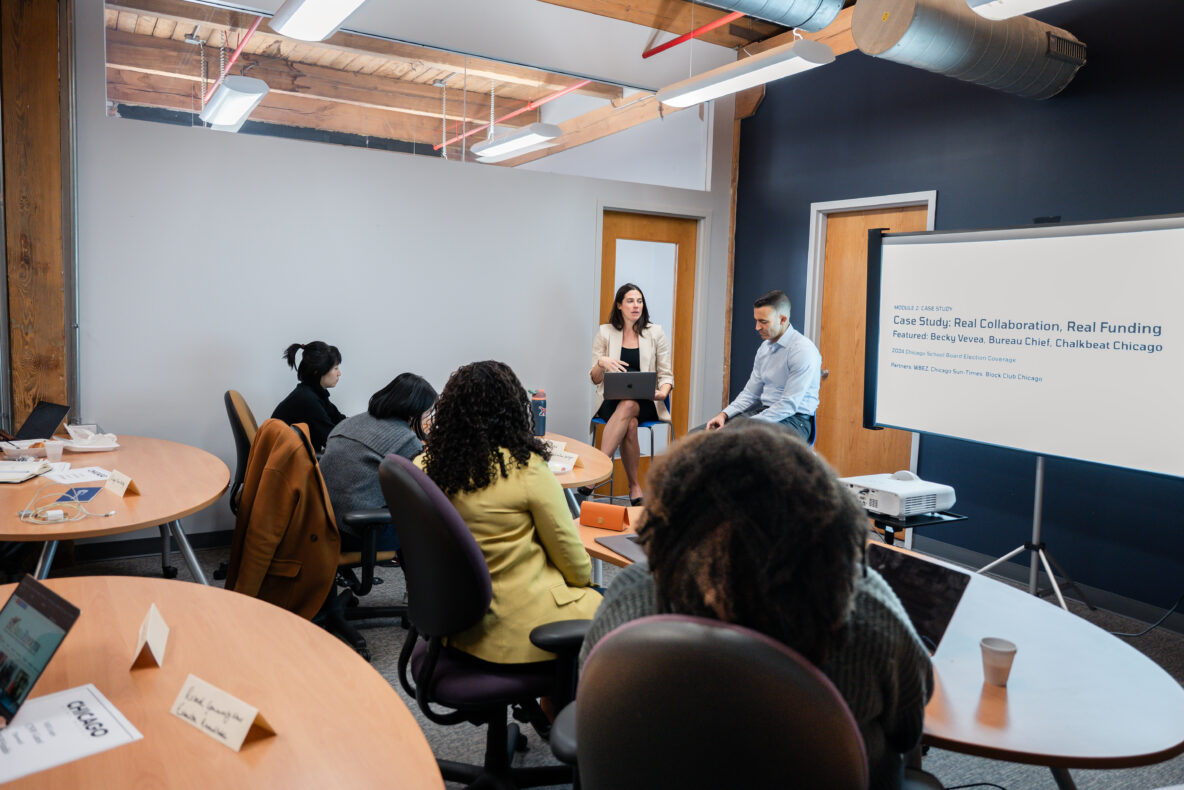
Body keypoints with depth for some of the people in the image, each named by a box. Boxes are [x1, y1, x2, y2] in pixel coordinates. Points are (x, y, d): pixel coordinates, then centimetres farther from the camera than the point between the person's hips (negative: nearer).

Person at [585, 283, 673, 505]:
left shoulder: (655, 333, 8)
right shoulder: (605, 332, 9)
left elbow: (666, 374, 6)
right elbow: (595, 379, 8)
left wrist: (662, 393, -16)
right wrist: (602, 363, -15)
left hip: (645, 401, 0)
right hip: (612, 401, 0)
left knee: (628, 406, -37)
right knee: (630, 424, -35)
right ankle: (634, 485, -29)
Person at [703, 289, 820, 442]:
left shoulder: (803, 350, -15)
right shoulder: (765, 347, 11)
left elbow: (789, 405, -19)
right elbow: (750, 393, 15)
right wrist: (724, 414, -2)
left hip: (794, 419, -8)